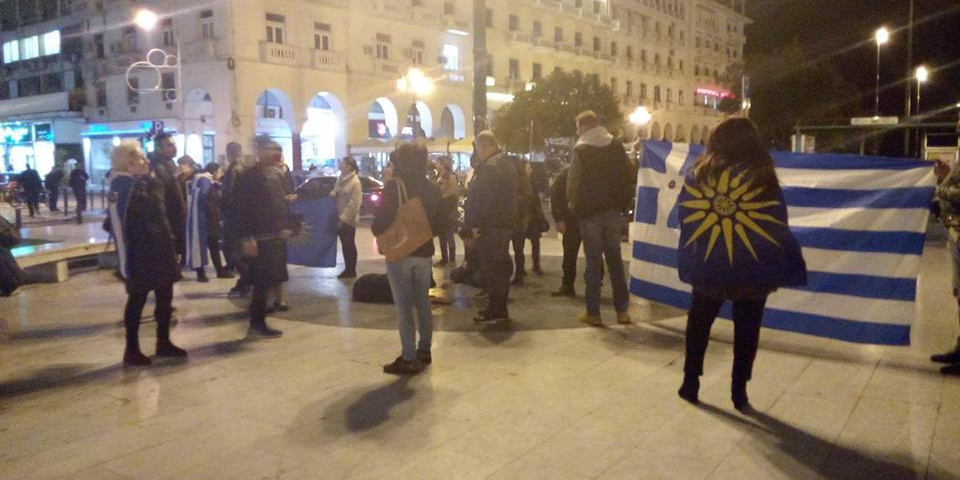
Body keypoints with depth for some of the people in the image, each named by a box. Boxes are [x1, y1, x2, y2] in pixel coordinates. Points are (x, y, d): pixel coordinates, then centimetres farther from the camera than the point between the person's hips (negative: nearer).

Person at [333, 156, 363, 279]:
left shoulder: (355, 182, -16)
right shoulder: (341, 179, 10)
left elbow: (354, 203, -20)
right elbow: (337, 192, 23)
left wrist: (344, 219, -21)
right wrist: (333, 193, -2)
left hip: (349, 220, -8)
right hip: (341, 218, 8)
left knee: (349, 245, 2)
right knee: (344, 245, 14)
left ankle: (351, 271, 12)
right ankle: (347, 269, 24)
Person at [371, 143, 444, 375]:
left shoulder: (393, 186, -14)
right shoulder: (432, 189, 4)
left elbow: (381, 222, -17)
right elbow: (439, 223, 8)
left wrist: (376, 230, 3)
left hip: (399, 252, -5)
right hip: (424, 252, 5)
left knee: (404, 306, 0)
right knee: (423, 303, 16)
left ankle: (409, 359, 2)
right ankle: (424, 351, 26)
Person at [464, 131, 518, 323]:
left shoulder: (489, 167, -18)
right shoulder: (506, 162, 15)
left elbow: (483, 199, -23)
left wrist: (476, 224, -19)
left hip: (490, 227, -10)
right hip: (505, 223, 10)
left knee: (490, 268, -4)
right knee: (500, 266, 15)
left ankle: (495, 310, 2)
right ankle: (500, 307, 24)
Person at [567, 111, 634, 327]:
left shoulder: (582, 151, -8)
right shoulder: (616, 147, 6)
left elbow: (573, 184, -11)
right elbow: (628, 179, 5)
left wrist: (576, 209, 2)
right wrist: (623, 205, 10)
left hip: (590, 213, -4)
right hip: (613, 211, 4)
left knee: (594, 262, 2)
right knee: (615, 260, 11)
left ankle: (593, 312, 5)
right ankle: (622, 310, 13)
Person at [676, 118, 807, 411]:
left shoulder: (699, 174, -2)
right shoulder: (763, 177, -7)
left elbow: (682, 219, 1)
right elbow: (779, 229, -3)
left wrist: (688, 264, 7)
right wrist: (785, 271, 4)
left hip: (706, 267, 2)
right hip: (752, 271, -1)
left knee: (699, 325, 17)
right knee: (746, 332, 11)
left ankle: (690, 384, 23)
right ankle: (739, 393, 16)